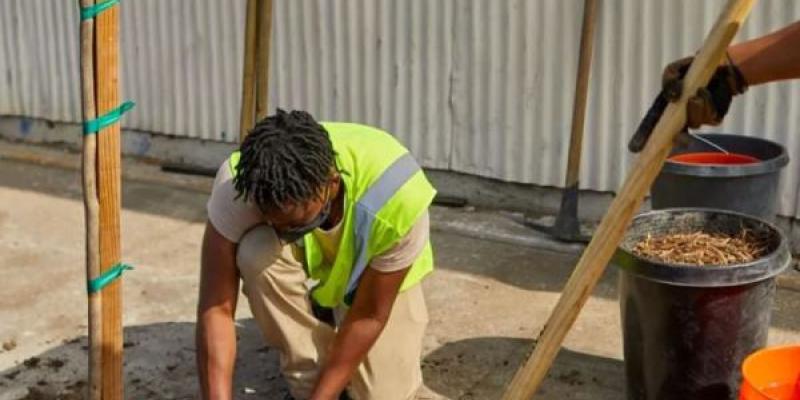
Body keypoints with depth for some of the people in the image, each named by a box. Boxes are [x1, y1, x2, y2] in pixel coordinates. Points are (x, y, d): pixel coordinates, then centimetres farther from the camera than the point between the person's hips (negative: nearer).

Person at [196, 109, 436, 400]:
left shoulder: (396, 194, -39)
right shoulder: (238, 183, -35)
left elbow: (370, 316, -27)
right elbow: (216, 307, -31)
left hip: (376, 275, -1)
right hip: (304, 264, 1)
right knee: (257, 253, -34)